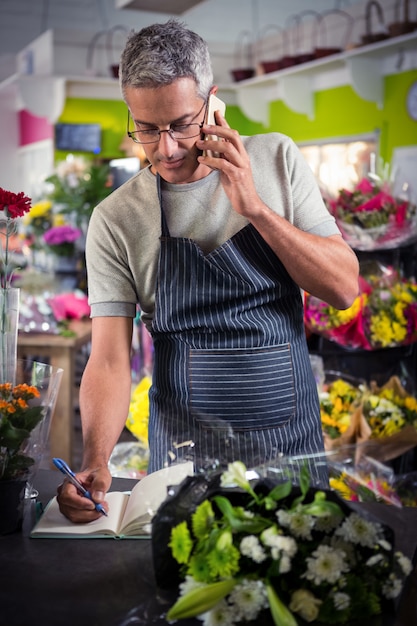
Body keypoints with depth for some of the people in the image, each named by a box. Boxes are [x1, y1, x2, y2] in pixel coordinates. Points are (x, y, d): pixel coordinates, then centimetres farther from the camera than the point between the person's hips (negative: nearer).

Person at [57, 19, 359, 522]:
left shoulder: (277, 159, -2)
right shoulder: (115, 219, -7)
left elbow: (344, 289, -6)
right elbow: (109, 359, -11)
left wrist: (254, 208, -18)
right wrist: (94, 462, -28)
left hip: (294, 442, 2)